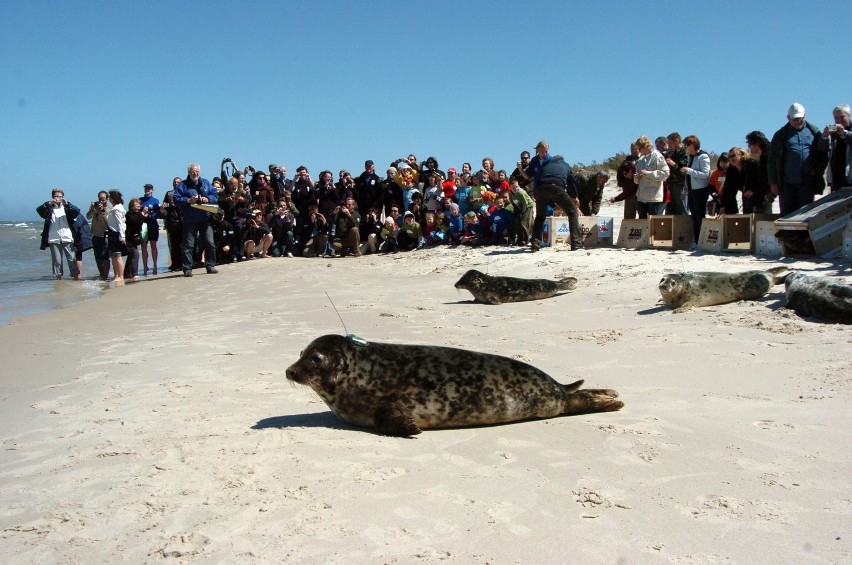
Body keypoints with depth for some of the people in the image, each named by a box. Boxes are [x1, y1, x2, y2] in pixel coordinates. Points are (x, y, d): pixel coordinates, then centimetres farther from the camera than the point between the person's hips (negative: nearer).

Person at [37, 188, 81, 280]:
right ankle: (58, 277, 10)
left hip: (67, 238, 0)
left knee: (72, 259, -2)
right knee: (56, 261, 4)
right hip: (54, 239, 0)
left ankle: (76, 276, 1)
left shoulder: (67, 208, 11)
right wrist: (49, 203, -19)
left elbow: (77, 211, -3)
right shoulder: (49, 208, 10)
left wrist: (67, 204, -16)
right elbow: (39, 210, -6)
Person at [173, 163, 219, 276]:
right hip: (189, 220, -3)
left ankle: (210, 266, 13)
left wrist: (208, 199, -10)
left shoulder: (205, 183, 14)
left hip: (205, 218, 3)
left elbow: (215, 196, 9)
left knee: (210, 243, 2)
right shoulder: (183, 185, 2)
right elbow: (176, 199, -6)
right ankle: (187, 269, 2)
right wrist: (188, 200, -20)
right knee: (188, 245, -2)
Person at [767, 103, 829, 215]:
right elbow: (772, 162, 6)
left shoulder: (814, 131, 11)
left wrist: (817, 171, -1)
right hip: (787, 183, -1)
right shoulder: (781, 135, 8)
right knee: (787, 215, 0)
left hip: (808, 183, 1)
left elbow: (824, 154, 14)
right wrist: (773, 183, 0)